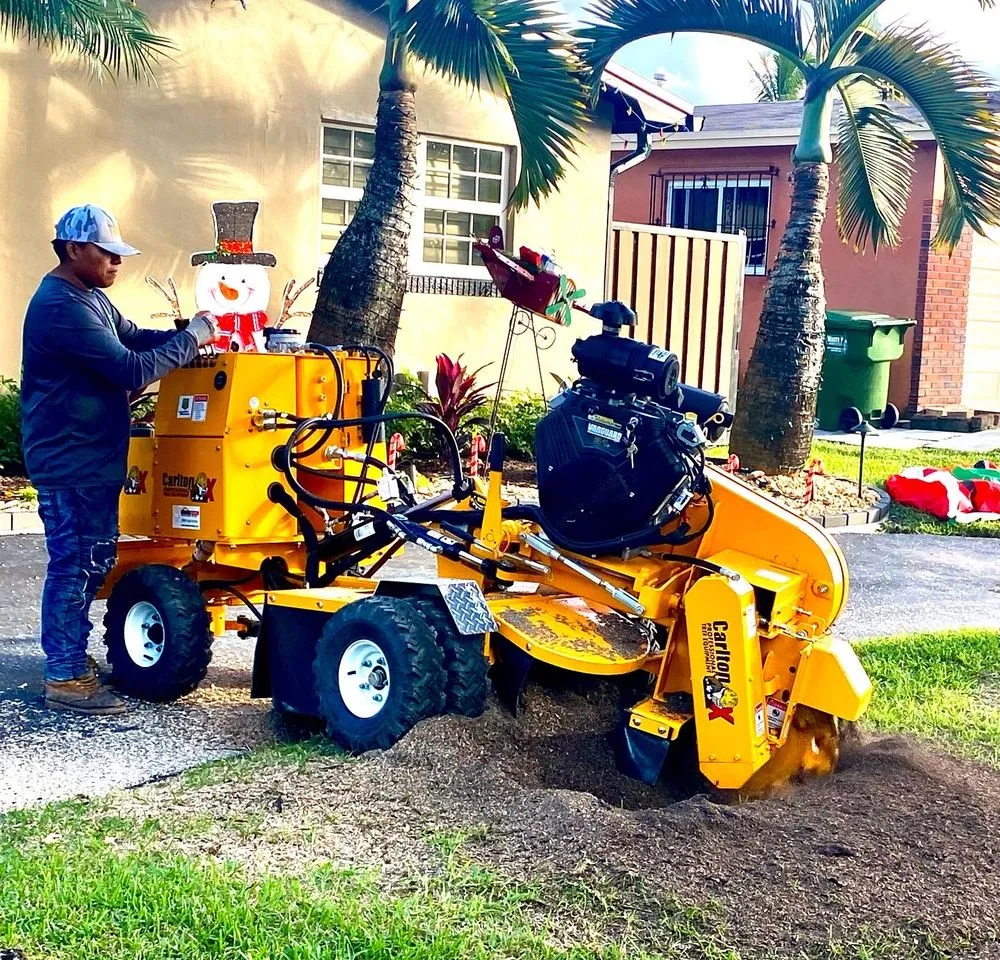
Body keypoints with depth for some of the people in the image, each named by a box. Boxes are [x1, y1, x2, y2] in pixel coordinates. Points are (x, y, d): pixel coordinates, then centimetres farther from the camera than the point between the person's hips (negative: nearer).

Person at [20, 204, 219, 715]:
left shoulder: (90, 298, 12)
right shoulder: (61, 306, -22)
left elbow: (133, 338, 17)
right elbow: (132, 370, -25)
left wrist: (188, 333, -1)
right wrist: (191, 337, -15)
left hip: (92, 457, 10)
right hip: (69, 461, -10)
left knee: (94, 559, 17)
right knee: (75, 565, -5)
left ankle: (70, 657, 28)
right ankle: (64, 678, 3)